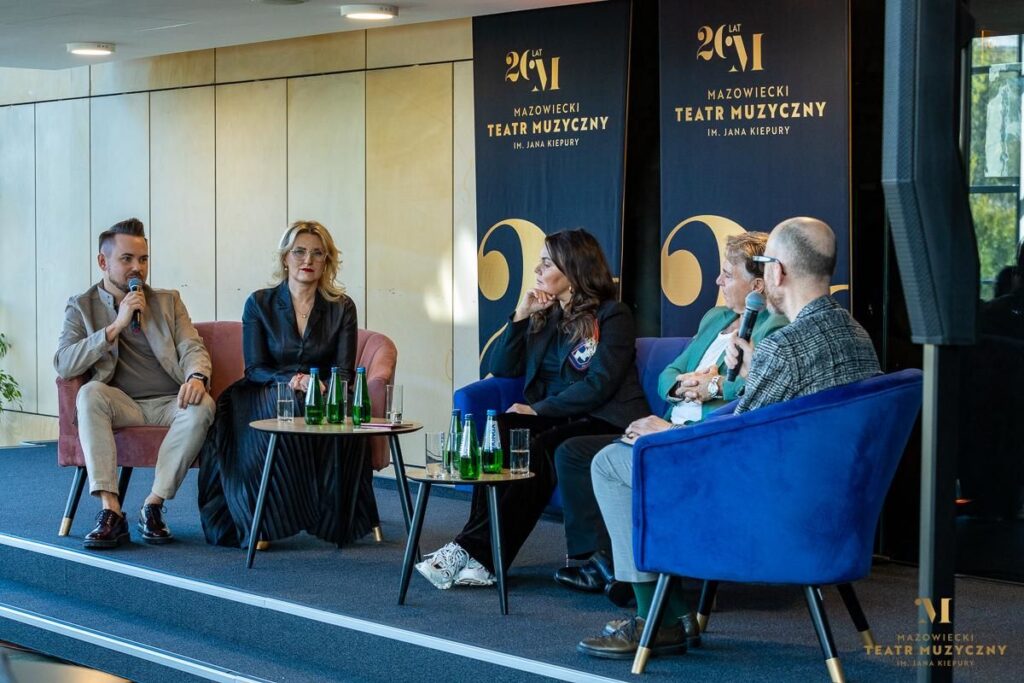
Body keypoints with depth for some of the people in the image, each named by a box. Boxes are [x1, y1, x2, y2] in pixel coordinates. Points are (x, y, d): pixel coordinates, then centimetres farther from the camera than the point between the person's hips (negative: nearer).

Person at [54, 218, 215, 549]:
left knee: (202, 406, -32)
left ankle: (153, 505, -24)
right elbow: (63, 365, -5)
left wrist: (197, 376, -20)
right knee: (90, 393, -34)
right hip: (121, 405, -1)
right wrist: (116, 326, -13)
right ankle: (110, 510, -38)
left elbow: (193, 348, 5)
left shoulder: (169, 301, 17)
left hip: (170, 403, 1)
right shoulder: (81, 306, 10)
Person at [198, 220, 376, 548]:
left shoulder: (341, 308, 8)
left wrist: (322, 387, -22)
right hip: (266, 396, -1)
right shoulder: (259, 303, 5)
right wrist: (294, 381, -20)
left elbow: (344, 371, 2)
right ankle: (268, 520, -33)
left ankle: (332, 519, -25)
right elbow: (254, 369, 0)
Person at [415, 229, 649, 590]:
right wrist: (522, 314, 3)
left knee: (538, 451, -34)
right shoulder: (545, 315, 19)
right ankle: (480, 559, -36)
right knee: (498, 432, -26)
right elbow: (501, 368, 14)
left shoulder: (612, 316, -1)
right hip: (552, 420, 6)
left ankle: (474, 551, -35)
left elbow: (599, 385, -12)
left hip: (603, 421, -6)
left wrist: (537, 409, -15)